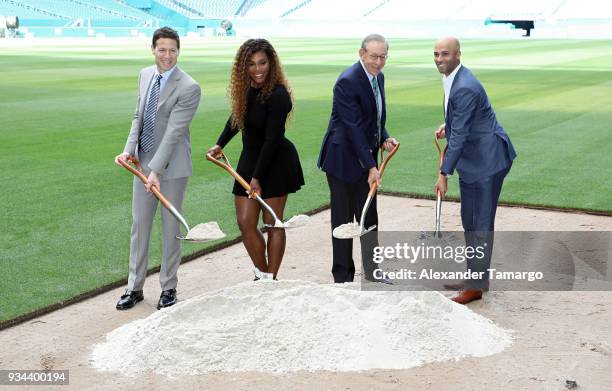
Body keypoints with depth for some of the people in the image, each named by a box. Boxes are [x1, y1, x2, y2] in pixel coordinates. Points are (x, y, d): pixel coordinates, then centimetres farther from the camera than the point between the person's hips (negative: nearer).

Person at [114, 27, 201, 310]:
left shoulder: (188, 88, -17)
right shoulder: (145, 75, 6)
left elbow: (174, 131, -22)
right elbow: (139, 117, 11)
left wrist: (156, 170, -25)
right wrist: (129, 149, -5)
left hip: (172, 166, -6)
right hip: (143, 162, 6)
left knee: (170, 226, 6)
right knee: (139, 224, 10)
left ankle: (168, 288, 21)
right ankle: (135, 287, 22)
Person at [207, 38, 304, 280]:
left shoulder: (278, 94, -22)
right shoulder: (246, 88, 0)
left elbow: (272, 139, -21)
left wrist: (257, 177, -19)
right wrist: (220, 144, 13)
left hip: (276, 162, -7)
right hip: (250, 158, 7)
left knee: (272, 223, 3)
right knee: (245, 223, 4)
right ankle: (261, 273, 21)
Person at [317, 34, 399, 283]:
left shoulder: (378, 77, 7)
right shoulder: (348, 81, -20)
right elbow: (353, 127, -23)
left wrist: (384, 138, 0)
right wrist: (371, 167, -24)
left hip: (366, 158, 8)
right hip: (343, 159, -8)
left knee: (369, 218, 14)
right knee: (343, 220, 2)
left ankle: (372, 274, 25)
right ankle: (343, 278, 13)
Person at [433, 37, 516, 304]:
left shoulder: (465, 88, -24)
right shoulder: (452, 79, 7)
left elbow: (459, 135, -23)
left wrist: (444, 174, -18)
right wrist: (447, 125, 7)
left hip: (486, 161, -10)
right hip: (471, 160, 10)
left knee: (481, 223, -2)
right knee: (469, 221, 17)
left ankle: (476, 286, 6)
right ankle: (474, 276, 29)